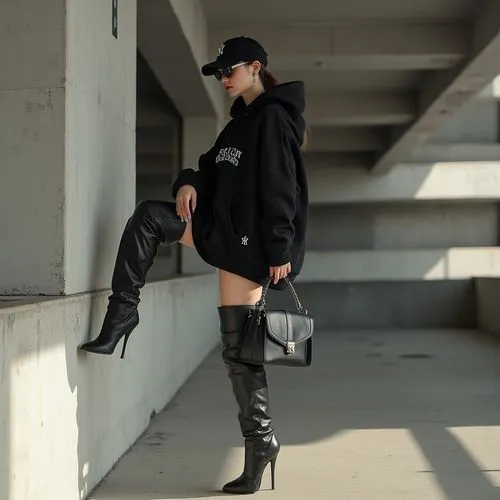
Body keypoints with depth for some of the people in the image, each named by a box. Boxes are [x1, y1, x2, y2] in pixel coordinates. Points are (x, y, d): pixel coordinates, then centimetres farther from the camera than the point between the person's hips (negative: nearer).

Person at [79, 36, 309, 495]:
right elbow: (217, 168, 20)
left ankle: (260, 441, 3)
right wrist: (191, 182, -2)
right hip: (220, 224, 9)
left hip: (247, 240, -9)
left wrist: (280, 249, -21)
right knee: (148, 217, -4)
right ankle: (122, 314, -3)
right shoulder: (244, 118, 18)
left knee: (238, 345, -6)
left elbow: (280, 188, -17)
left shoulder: (273, 118, -11)